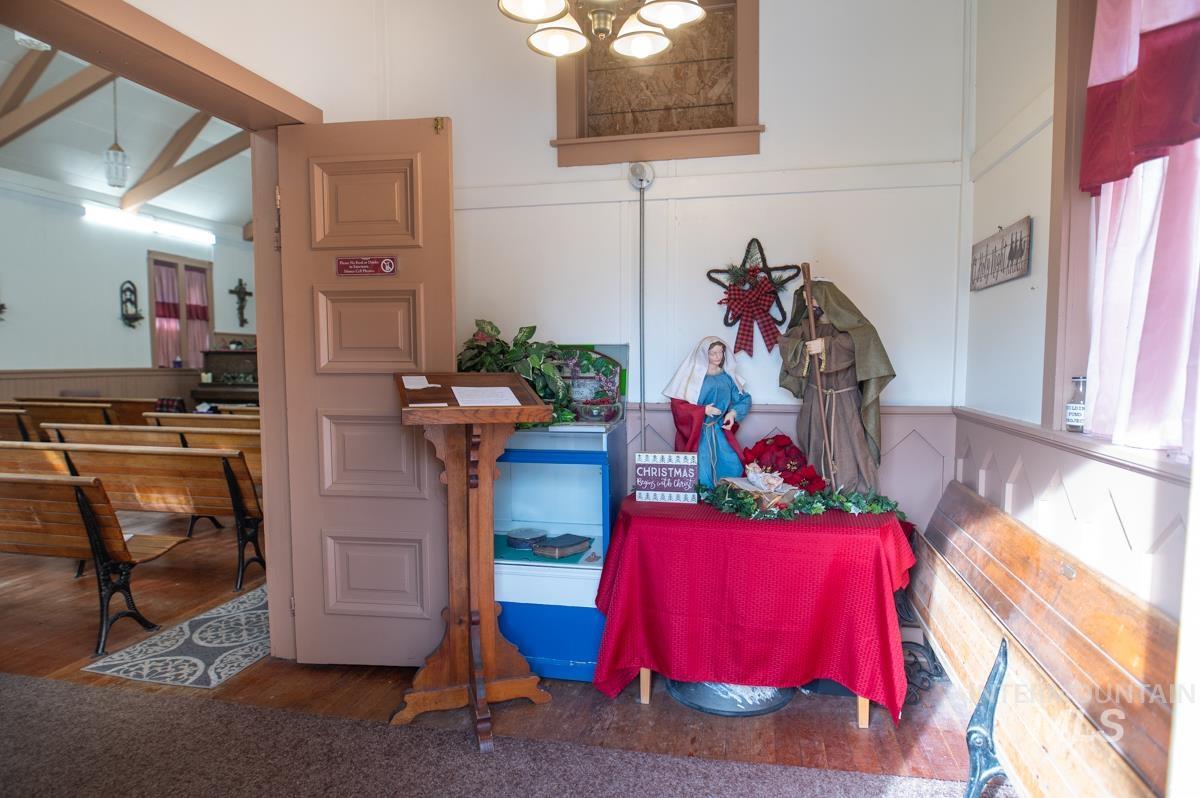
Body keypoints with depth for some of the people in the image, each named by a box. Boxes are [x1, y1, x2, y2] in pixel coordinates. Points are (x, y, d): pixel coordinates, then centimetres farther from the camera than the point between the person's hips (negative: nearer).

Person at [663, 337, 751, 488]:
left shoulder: (728, 376, 7)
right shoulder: (693, 375, -7)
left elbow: (743, 399, 13)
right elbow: (677, 404, -10)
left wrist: (733, 413, -7)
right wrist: (703, 410, -16)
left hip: (720, 432, 5)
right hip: (696, 433, -4)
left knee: (732, 468, -2)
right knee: (701, 472, -9)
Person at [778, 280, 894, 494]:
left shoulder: (848, 322, -5)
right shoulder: (806, 326, 10)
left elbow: (867, 335, -25)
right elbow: (784, 341, -2)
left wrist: (827, 344, -33)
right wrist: (804, 348, -23)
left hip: (845, 401, -4)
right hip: (815, 399, 4)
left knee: (849, 450, -7)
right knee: (816, 449, 5)